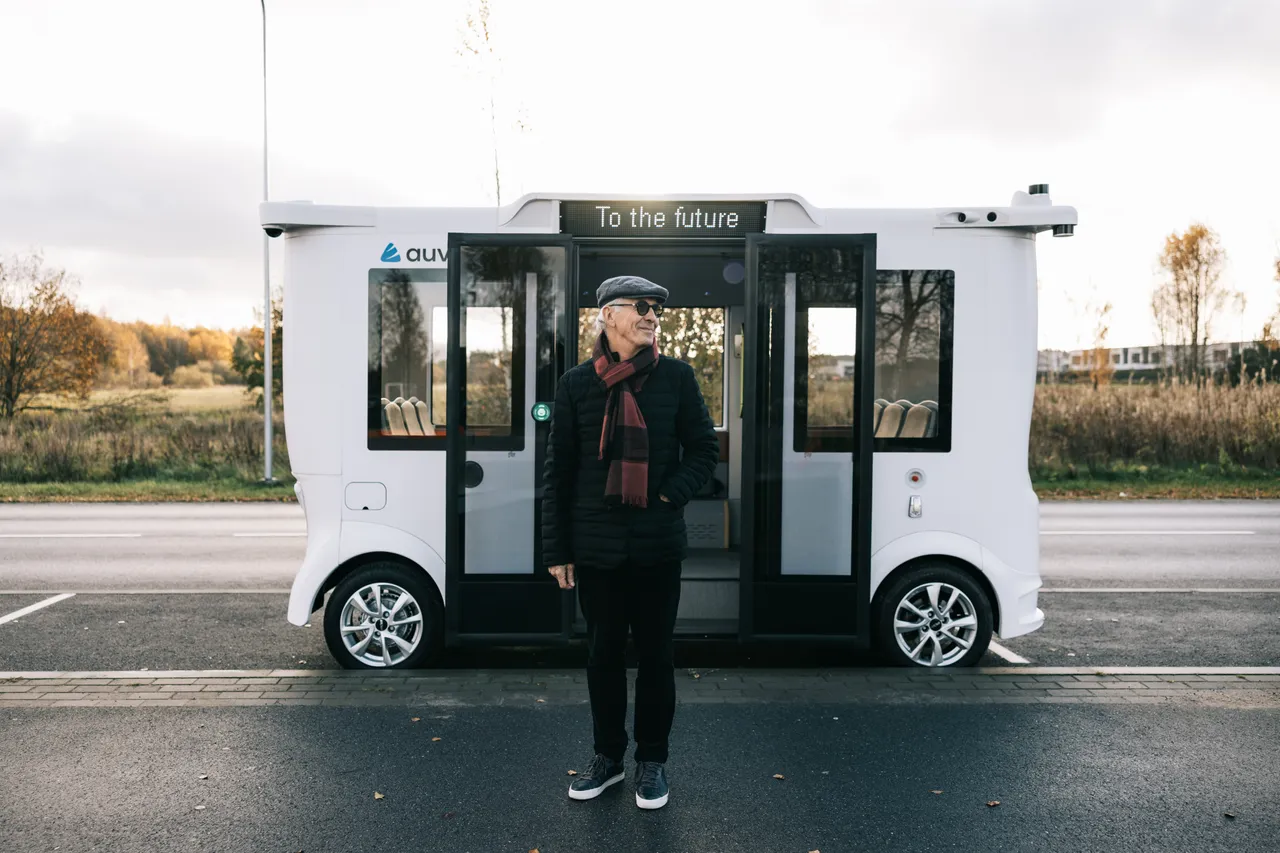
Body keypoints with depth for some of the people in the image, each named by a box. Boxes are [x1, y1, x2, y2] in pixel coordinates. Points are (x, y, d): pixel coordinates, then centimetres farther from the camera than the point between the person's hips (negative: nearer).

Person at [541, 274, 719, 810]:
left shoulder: (675, 377, -1)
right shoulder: (577, 383, 0)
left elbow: (704, 449, 6)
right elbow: (558, 470, 2)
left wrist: (671, 496, -11)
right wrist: (556, 549, 0)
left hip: (657, 544, 0)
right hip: (596, 546, 1)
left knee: (655, 653, 10)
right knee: (603, 652, 13)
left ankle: (652, 761, 28)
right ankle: (607, 756, 31)